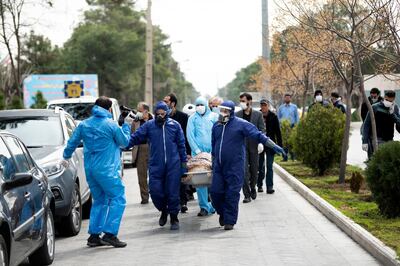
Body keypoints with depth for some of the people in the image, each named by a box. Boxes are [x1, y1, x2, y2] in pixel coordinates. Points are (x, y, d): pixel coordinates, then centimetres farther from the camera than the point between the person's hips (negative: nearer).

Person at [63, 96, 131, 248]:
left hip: (89, 169, 7)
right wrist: (126, 125, 16)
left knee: (99, 201, 16)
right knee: (118, 199, -5)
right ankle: (109, 234, -16)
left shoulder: (84, 125, 9)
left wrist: (66, 157, 34)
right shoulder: (111, 125, -8)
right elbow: (124, 142, 3)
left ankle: (94, 235, 12)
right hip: (106, 169, -7)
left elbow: (72, 142, 16)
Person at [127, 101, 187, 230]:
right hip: (155, 165, 0)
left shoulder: (175, 125, 4)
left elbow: (181, 144, 10)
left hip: (173, 165, 0)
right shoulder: (149, 125, 2)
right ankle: (163, 210, 27)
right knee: (155, 191, -3)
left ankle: (174, 218, 17)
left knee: (172, 192, 1)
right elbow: (135, 137, -3)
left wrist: (184, 161, 9)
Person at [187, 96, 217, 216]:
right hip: (198, 152, 0)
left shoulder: (214, 116, 8)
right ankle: (204, 207, 0)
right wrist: (197, 150, -7)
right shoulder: (192, 119, 9)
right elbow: (190, 135, 3)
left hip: (213, 152, 0)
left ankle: (214, 205, 10)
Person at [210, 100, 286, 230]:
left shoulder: (241, 124, -6)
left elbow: (259, 135, -8)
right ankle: (222, 213, 28)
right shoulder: (216, 125, 11)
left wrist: (274, 146, -16)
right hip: (218, 166, 5)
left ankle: (229, 221, 7)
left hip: (235, 166, -5)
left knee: (232, 194, -3)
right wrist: (213, 162, 25)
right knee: (215, 191, 1)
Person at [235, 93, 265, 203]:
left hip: (254, 145, 1)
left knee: (254, 169, 9)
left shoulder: (258, 114, 3)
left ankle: (252, 187, 35)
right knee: (244, 170, -8)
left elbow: (262, 129, 2)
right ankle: (247, 195, -5)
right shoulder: (237, 115, 4)